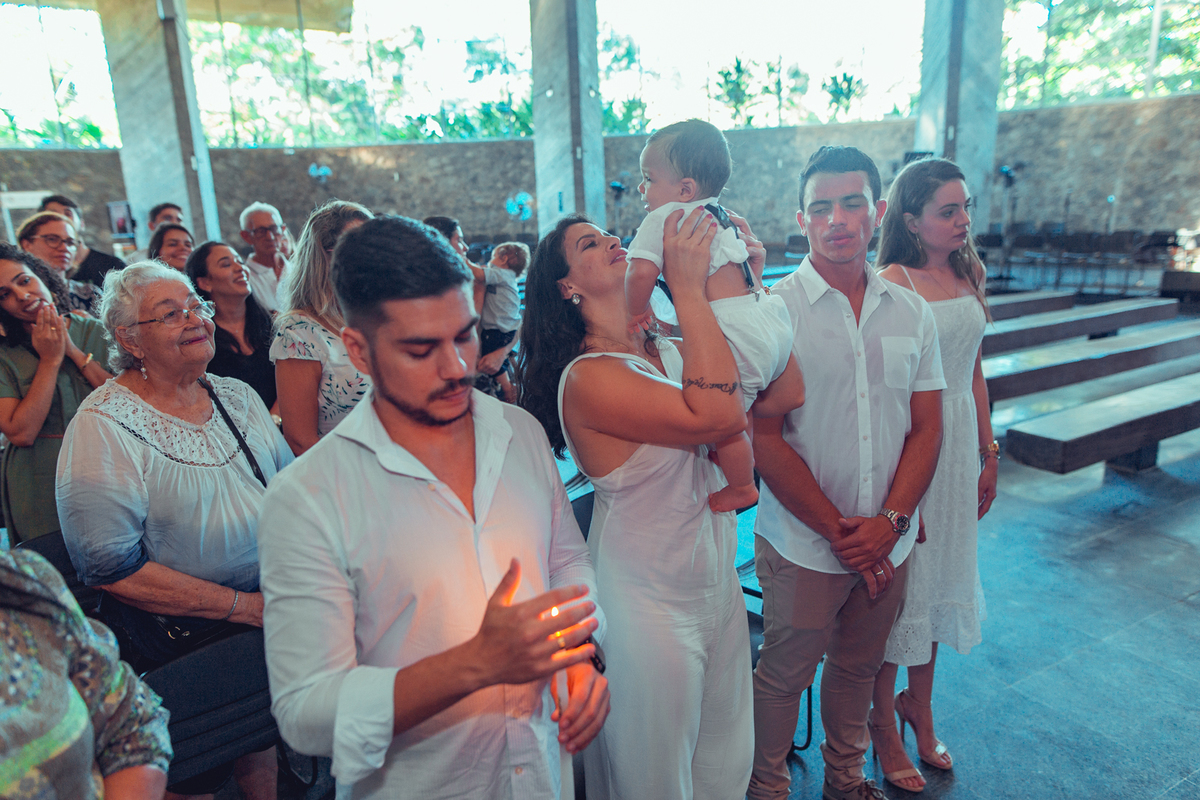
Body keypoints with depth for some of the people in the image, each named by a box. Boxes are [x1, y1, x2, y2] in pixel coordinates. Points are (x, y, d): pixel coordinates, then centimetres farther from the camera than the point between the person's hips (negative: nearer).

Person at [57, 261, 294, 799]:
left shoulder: (237, 396, 3)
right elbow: (110, 567, -20)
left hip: (271, 605, 5)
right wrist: (243, 605, -20)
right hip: (179, 642, -5)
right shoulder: (102, 427, -16)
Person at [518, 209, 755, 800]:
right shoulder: (587, 378, -22)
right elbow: (715, 416, -32)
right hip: (648, 606, -7)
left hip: (719, 585, 7)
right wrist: (689, 287, -27)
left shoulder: (666, 347, 0)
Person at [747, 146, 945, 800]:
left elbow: (926, 429, 4)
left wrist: (890, 521, -9)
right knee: (784, 675, 11)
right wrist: (839, 531, -13)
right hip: (802, 544, -4)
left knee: (859, 669, 22)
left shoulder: (912, 312, 3)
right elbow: (764, 439, -14)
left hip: (887, 544, 5)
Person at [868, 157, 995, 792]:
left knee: (942, 570, 18)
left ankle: (919, 705, 41)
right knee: (898, 579, 6)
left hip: (959, 440, 7)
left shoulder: (969, 274, 7)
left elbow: (974, 372, 13)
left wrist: (989, 454, 13)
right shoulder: (893, 281, -14)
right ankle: (884, 725, 28)